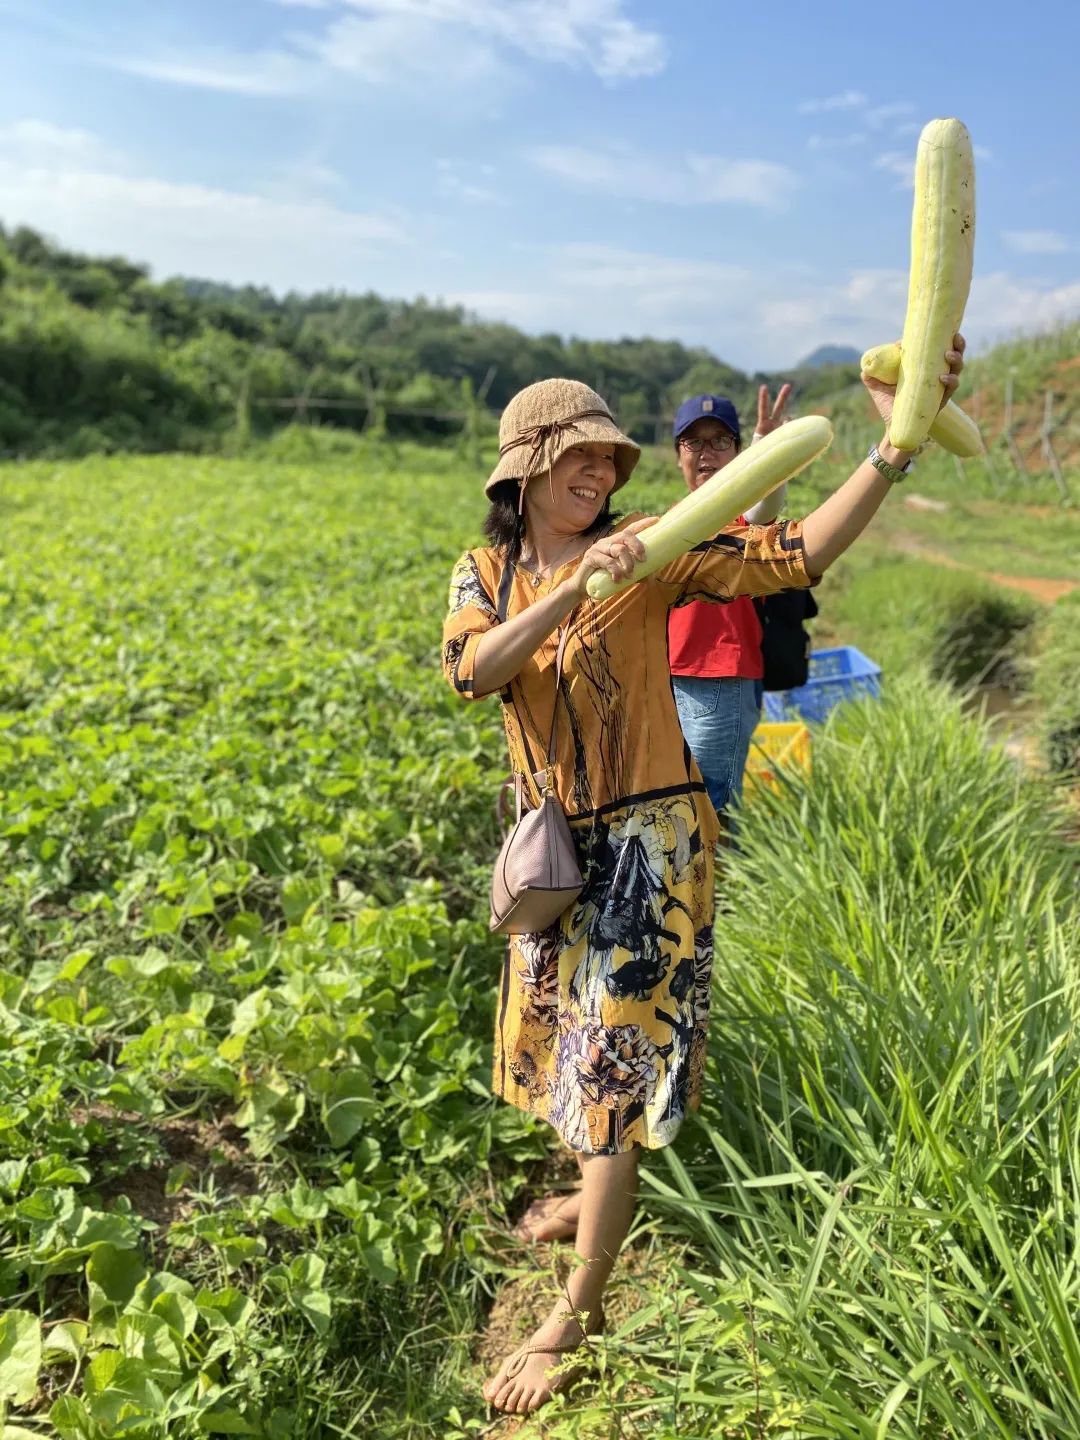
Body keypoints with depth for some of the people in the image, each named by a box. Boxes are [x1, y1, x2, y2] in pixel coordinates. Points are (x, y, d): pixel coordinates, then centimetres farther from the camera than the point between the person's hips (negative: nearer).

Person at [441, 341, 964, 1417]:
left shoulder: (648, 553, -10)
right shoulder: (484, 575, 1)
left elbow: (798, 555, -19)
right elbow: (469, 671, -19)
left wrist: (894, 444, -31)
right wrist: (577, 586, -31)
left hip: (647, 842, -5)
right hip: (554, 845, 6)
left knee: (614, 1056, 0)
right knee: (565, 1035, 22)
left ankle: (577, 1309, 14)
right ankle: (602, 1190, 49)